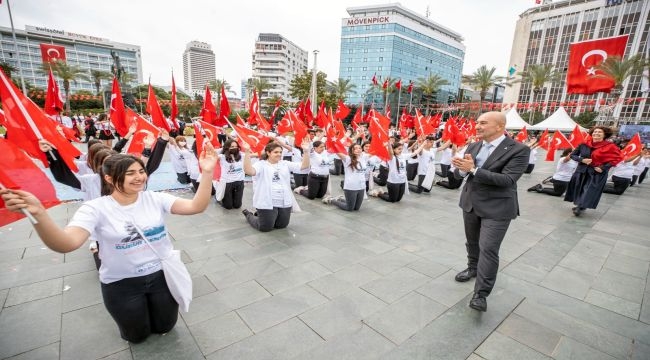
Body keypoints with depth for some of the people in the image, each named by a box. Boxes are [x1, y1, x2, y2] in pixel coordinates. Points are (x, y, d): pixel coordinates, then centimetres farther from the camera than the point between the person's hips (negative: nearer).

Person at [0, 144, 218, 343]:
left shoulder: (155, 198, -11)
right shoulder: (96, 209, -16)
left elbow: (196, 207, -22)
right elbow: (66, 244, -30)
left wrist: (207, 173, -35)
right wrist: (38, 213, -47)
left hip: (162, 274, 2)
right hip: (122, 283, -1)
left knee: (164, 327, 21)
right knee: (137, 335, 19)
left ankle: (151, 303, 49)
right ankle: (135, 309, 48)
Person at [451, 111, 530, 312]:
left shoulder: (519, 150, -13)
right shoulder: (473, 147, 4)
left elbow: (508, 179, -23)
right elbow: (458, 173, 3)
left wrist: (473, 170, -28)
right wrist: (462, 169, -22)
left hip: (497, 208, -6)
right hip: (470, 203, 6)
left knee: (488, 249, -4)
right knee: (472, 242, 21)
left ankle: (481, 294, 6)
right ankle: (473, 268, 44)